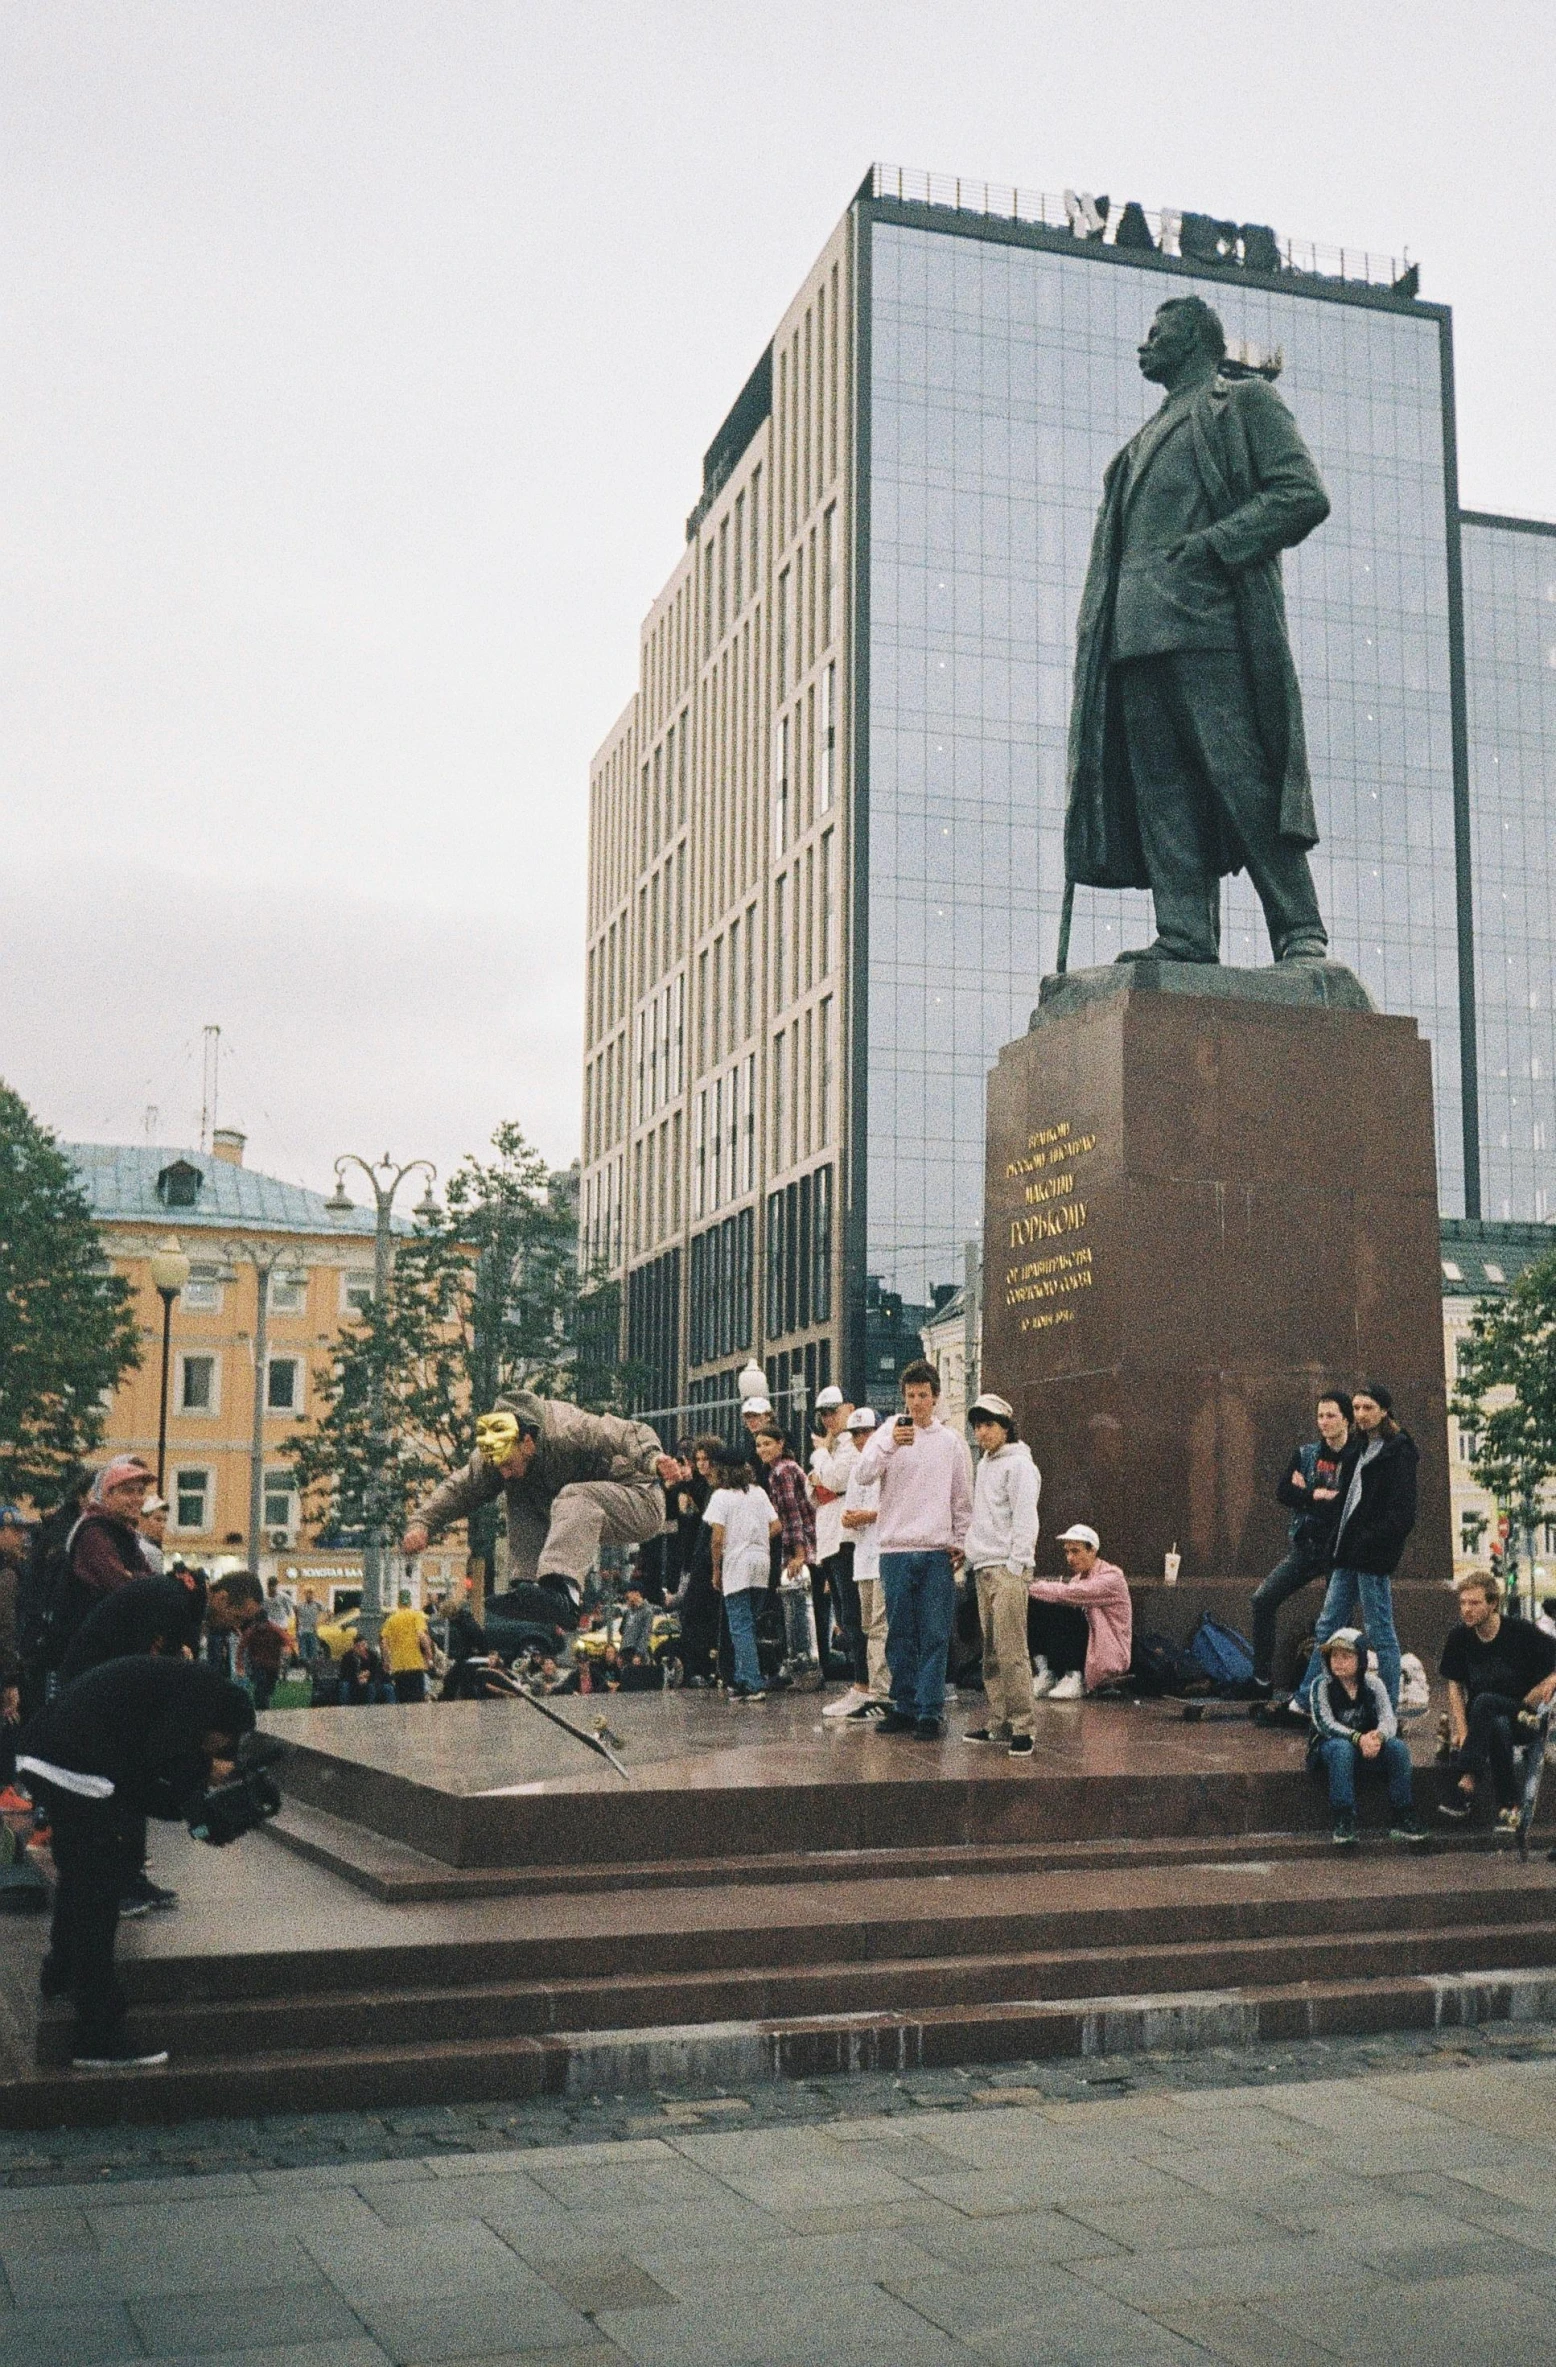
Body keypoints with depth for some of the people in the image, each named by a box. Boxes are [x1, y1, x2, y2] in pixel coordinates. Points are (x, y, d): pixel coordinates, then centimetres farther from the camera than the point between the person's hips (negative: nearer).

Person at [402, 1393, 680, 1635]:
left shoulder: (571, 1431, -28)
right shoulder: (496, 1452, -7)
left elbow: (633, 1436, -35)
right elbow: (460, 1489, -5)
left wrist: (654, 1458, -56)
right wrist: (423, 1523, -20)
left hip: (641, 1504, -8)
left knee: (574, 1499, -35)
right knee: (519, 1498, -8)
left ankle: (563, 1594, -51)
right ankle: (525, 1592, -17)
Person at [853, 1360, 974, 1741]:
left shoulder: (952, 1441, 10)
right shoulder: (888, 1432, 5)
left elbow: (963, 1499, 13)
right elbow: (864, 1473, -10)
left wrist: (960, 1543, 5)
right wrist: (890, 1444, -26)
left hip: (938, 1552, 0)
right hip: (896, 1549, 0)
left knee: (934, 1636, -1)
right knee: (900, 1635, 5)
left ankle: (930, 1712, 1)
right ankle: (904, 1706, 14)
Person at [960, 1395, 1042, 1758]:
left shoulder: (1018, 1464, -6)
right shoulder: (983, 1465, 20)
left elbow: (1024, 1521, -12)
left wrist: (1014, 1568, -16)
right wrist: (968, 1550, 16)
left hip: (1007, 1569, -9)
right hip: (983, 1568, 9)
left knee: (1011, 1651, -12)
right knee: (990, 1651, 9)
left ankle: (1023, 1725, -11)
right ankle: (998, 1721, 13)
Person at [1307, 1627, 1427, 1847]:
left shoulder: (1373, 1684, 0)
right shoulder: (1322, 1685, -8)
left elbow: (1389, 1719, -10)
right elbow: (1325, 1723, -19)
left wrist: (1378, 1735, -35)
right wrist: (1358, 1738, -35)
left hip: (1369, 1744, 3)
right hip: (1330, 1745, -3)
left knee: (1398, 1747, -24)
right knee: (1342, 1748, -37)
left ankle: (1401, 1818, -20)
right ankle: (1343, 1821, -37)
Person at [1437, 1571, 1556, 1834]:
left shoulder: (1521, 1632, -12)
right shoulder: (1460, 1638, -1)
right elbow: (1455, 1687, 1)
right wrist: (1462, 1731, -12)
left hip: (1525, 1719, -3)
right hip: (1482, 1720, 3)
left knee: (1484, 1702, -34)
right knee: (1498, 1728, -35)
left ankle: (1467, 1786, -38)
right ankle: (1508, 1806, -31)